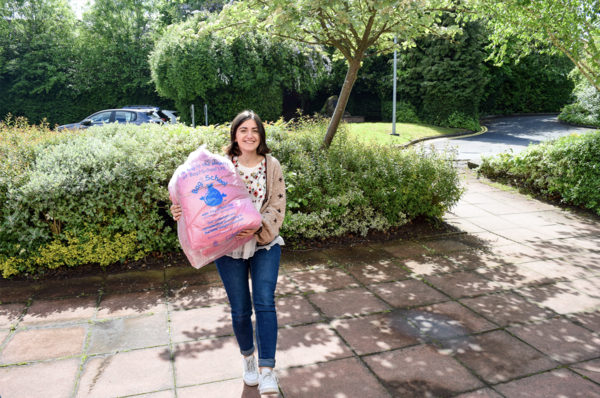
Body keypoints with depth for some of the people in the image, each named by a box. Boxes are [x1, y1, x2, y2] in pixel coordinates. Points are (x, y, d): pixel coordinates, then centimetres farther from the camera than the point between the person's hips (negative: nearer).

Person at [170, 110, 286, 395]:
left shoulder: (271, 165, -2)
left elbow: (277, 207, -5)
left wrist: (257, 228, -23)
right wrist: (184, 212, -20)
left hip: (265, 244, 0)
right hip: (228, 246, 0)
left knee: (264, 302, -11)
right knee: (240, 309, 10)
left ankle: (267, 371, -1)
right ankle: (248, 357, 37)